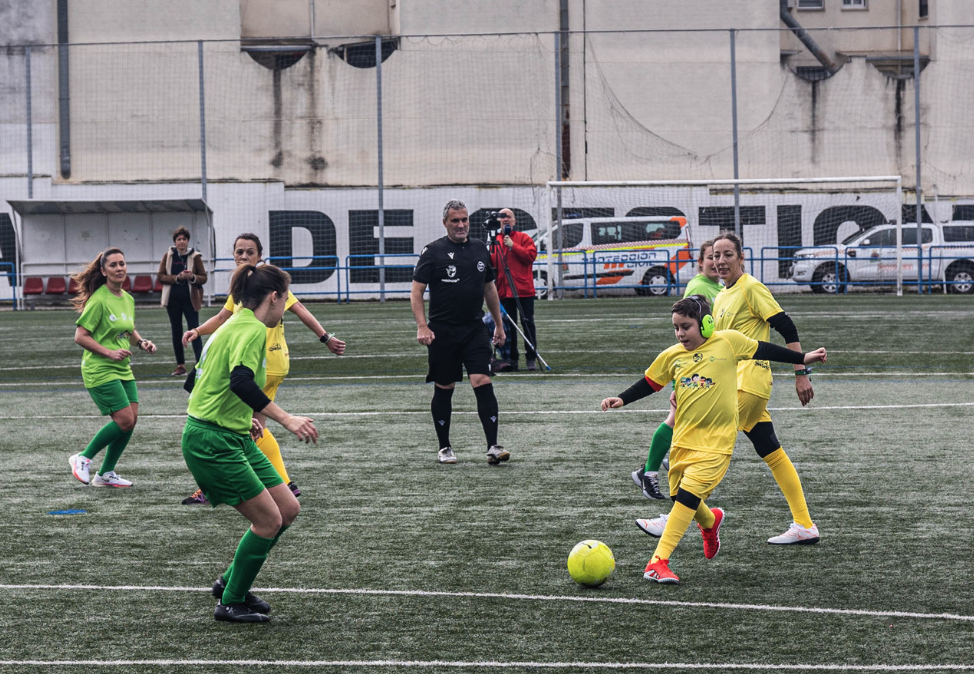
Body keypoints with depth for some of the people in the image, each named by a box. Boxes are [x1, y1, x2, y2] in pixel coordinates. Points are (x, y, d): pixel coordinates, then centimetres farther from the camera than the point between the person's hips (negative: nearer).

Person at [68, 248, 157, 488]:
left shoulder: (128, 299, 9)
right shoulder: (99, 300, -15)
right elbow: (80, 337, -15)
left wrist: (141, 342, 4)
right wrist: (109, 353, -21)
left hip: (123, 369, 8)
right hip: (100, 370, -8)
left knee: (131, 420, 3)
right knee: (124, 420, -13)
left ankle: (106, 474, 16)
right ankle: (83, 458, 5)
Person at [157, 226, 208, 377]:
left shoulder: (195, 256, -1)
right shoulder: (168, 256, 4)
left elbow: (203, 278, 0)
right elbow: (160, 276, 0)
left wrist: (192, 277, -20)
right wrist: (177, 278, -15)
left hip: (190, 298, -3)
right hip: (173, 299, 3)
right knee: (176, 332, 8)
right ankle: (180, 365, 16)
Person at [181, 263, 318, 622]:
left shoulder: (235, 325, 15)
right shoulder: (252, 329, -15)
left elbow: (197, 383, 22)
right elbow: (241, 381, -33)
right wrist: (285, 418, -37)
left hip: (234, 438, 10)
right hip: (212, 441, -10)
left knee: (288, 509, 9)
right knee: (269, 520, -6)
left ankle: (231, 582, 22)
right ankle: (230, 603, 9)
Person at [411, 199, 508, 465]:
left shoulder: (480, 249, 10)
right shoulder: (433, 251, -3)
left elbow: (489, 288, 21)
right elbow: (416, 292, -5)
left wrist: (499, 324, 21)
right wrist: (422, 326, -15)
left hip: (474, 329, 3)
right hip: (442, 331, -3)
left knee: (483, 383, -11)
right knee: (444, 389, 6)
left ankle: (493, 447, -14)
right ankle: (444, 447, 20)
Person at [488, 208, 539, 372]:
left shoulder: (523, 238, 4)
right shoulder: (495, 241, 13)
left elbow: (531, 255, -10)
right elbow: (492, 264, 13)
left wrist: (513, 246, -15)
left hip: (524, 290, -3)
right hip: (504, 291, 3)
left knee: (528, 323, -2)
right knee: (508, 326, 4)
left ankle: (531, 358, 3)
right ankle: (512, 359, 8)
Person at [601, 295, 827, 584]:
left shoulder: (728, 342, -3)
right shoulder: (671, 356, 6)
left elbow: (764, 350, 8)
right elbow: (649, 383, 17)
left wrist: (803, 358, 12)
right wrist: (621, 400, 4)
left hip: (716, 441, -5)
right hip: (683, 438, 5)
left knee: (687, 497, -16)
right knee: (680, 497, 12)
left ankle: (658, 562, -17)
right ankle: (710, 521, 48)